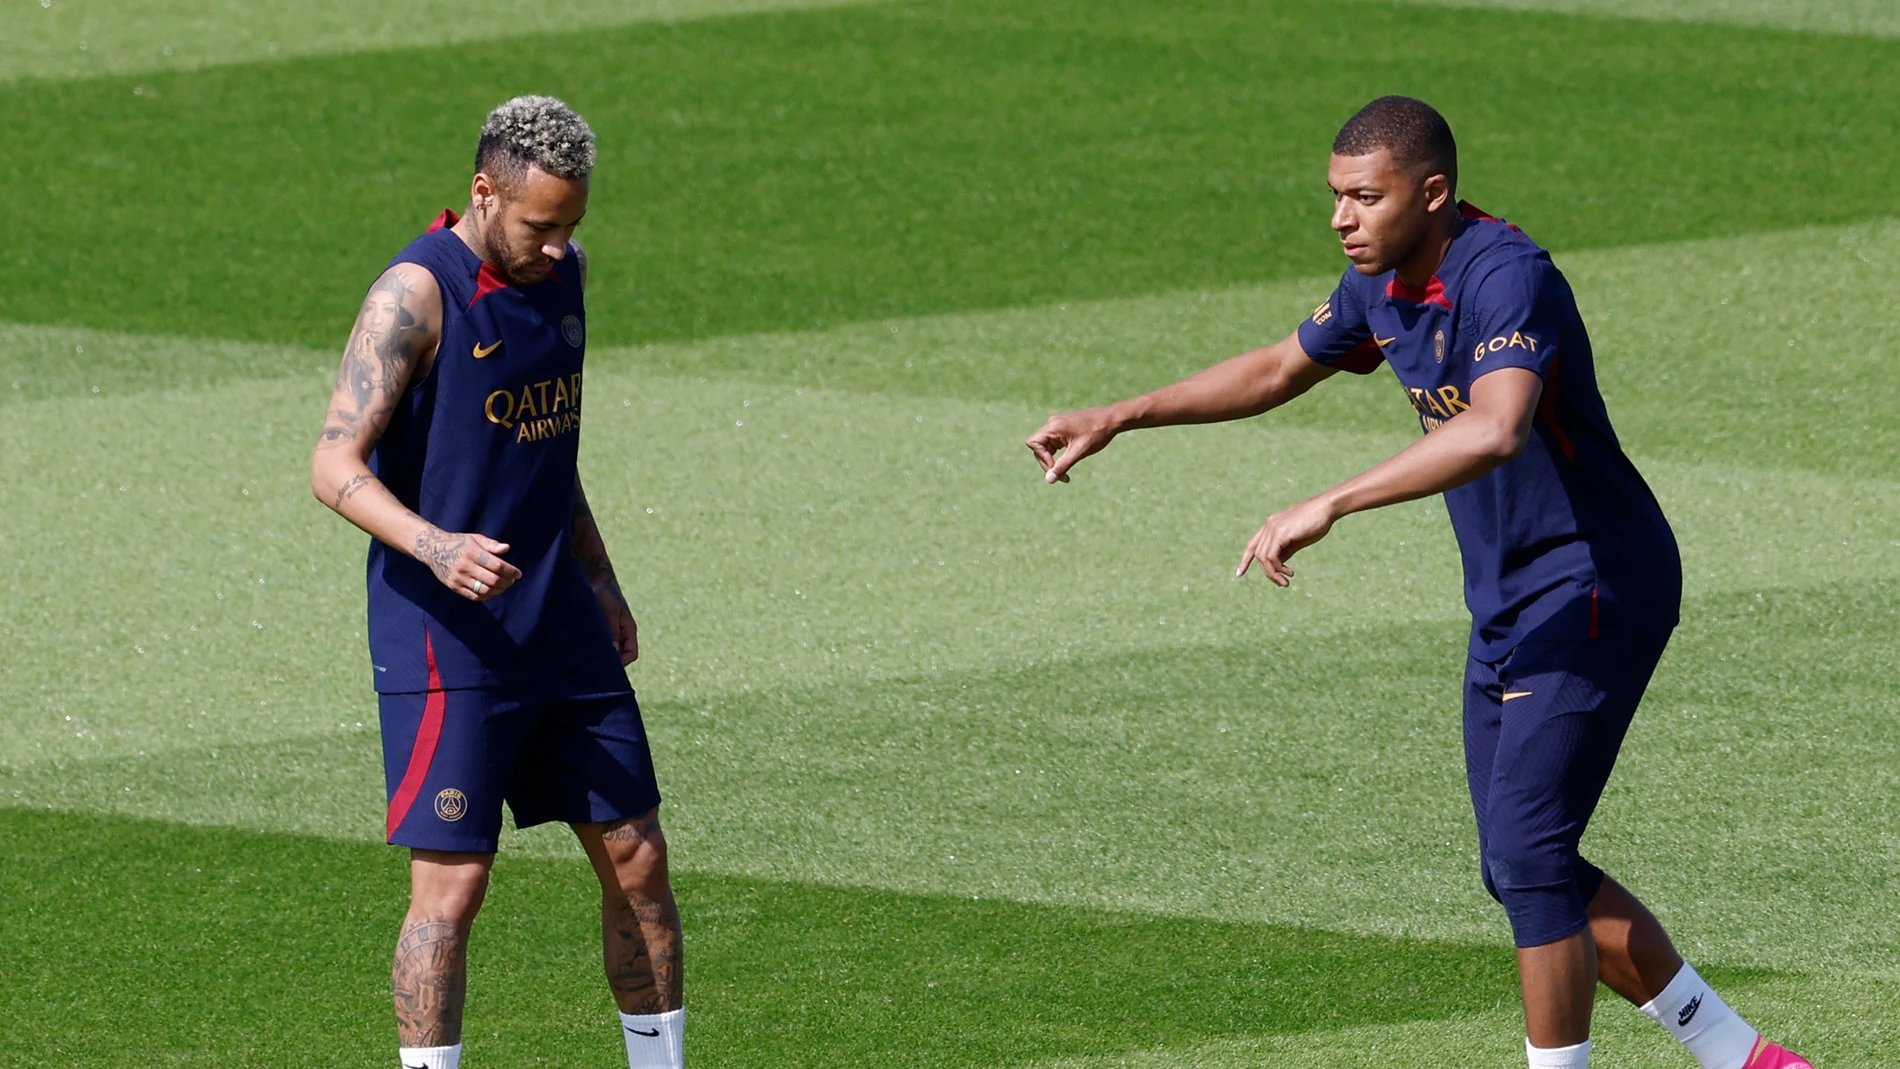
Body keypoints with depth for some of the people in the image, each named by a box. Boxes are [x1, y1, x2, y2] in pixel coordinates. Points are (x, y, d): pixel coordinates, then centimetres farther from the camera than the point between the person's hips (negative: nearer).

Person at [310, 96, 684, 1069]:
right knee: (452, 884, -9)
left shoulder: (561, 275, 10)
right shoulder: (416, 294, -14)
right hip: (446, 636, -7)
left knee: (636, 859, 9)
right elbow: (336, 465, -21)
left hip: (561, 625, 7)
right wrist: (433, 545, -37)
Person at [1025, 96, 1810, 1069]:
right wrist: (1118, 420, 18)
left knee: (1525, 855, -17)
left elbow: (1495, 430, -44)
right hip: (1506, 610, 10)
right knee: (1523, 873, 11)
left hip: (1595, 587, -10)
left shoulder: (1504, 277, -25)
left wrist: (1330, 506, -47)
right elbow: (1280, 370, 24)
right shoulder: (1383, 282, 4)